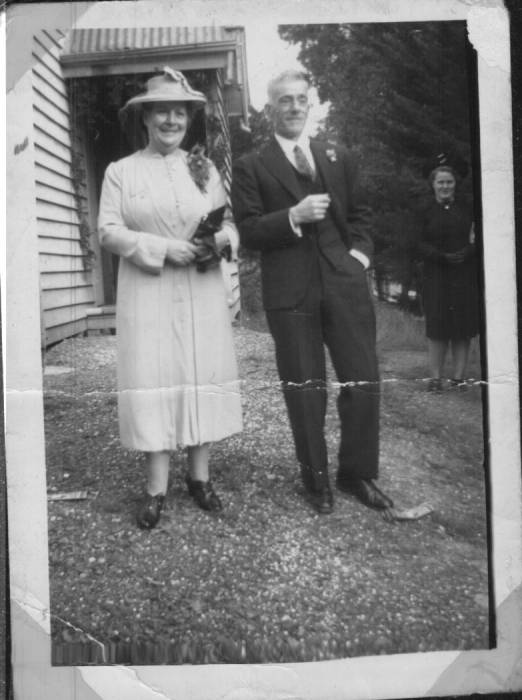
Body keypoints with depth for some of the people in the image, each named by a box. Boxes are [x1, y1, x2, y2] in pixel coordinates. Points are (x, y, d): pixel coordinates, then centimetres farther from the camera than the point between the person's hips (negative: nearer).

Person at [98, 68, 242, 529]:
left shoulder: (205, 168, 12)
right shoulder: (121, 171, 6)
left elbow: (230, 222, 12)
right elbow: (109, 231, -2)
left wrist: (222, 237, -12)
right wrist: (161, 249, -14)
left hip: (203, 291, 2)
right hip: (147, 292, -2)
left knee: (204, 375, 2)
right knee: (153, 378, -5)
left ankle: (200, 475, 15)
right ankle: (157, 487, 4)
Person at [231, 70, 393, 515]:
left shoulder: (339, 158, 17)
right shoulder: (251, 167, 5)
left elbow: (359, 215, 22)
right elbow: (247, 231, -2)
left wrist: (360, 252, 5)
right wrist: (294, 216, -15)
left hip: (345, 282, 3)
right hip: (290, 290, -3)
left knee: (364, 381, 3)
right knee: (305, 389, 4)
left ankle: (358, 474, 22)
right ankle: (316, 479, 22)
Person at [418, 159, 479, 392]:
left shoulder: (465, 209, 11)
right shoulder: (425, 211, 6)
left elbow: (477, 239, 9)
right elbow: (419, 245, -1)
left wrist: (468, 251, -13)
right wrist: (443, 256, -16)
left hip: (465, 275, 2)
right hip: (436, 276, -2)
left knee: (463, 328, 1)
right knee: (437, 328, -3)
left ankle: (459, 376, 8)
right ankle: (435, 377, 2)